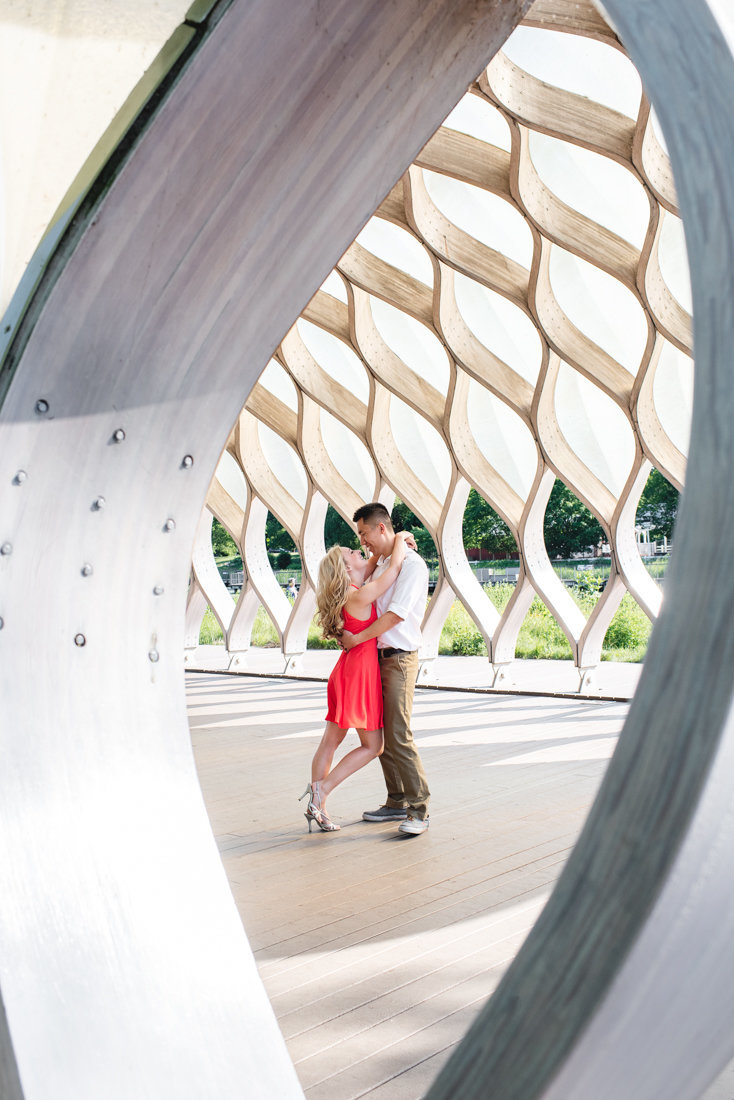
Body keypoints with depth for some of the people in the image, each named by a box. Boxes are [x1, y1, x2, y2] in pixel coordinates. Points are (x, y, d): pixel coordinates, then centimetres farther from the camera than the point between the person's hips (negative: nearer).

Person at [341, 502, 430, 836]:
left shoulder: (411, 564, -12)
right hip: (377, 657, 9)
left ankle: (419, 810, -4)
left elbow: (396, 614, -20)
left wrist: (357, 639, -15)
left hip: (399, 658, -9)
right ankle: (397, 803, 20)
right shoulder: (379, 564, 15)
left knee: (398, 735, -11)